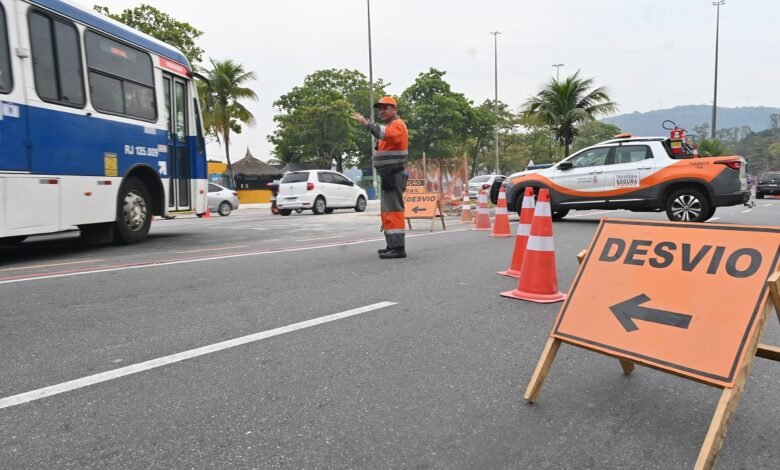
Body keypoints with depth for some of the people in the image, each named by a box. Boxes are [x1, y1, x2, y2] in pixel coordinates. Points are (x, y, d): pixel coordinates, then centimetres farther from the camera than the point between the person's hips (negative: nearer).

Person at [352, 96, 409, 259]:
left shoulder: (397, 125, -8)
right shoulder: (389, 126, 24)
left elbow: (386, 134, -31)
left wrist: (366, 123, -36)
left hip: (394, 176, -10)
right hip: (388, 176, 10)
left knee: (393, 210, -14)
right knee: (388, 211, 14)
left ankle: (398, 247, -16)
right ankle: (393, 245, 22)